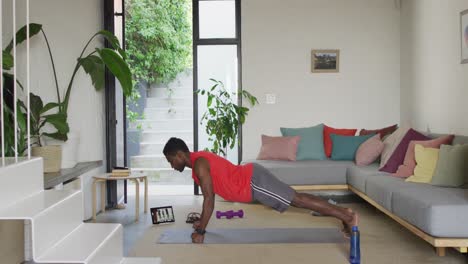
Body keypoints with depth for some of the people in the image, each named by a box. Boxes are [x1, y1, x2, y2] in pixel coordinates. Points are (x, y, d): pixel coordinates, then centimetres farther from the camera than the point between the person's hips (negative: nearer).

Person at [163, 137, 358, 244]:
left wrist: (201, 231, -17)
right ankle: (343, 212, 20)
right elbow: (209, 194, 23)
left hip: (254, 182, -9)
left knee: (299, 201, -6)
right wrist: (202, 220, 24)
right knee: (298, 199, 13)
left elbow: (209, 198, -22)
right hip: (252, 178, 9)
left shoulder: (199, 164, -19)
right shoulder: (198, 159, 12)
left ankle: (346, 217, -1)